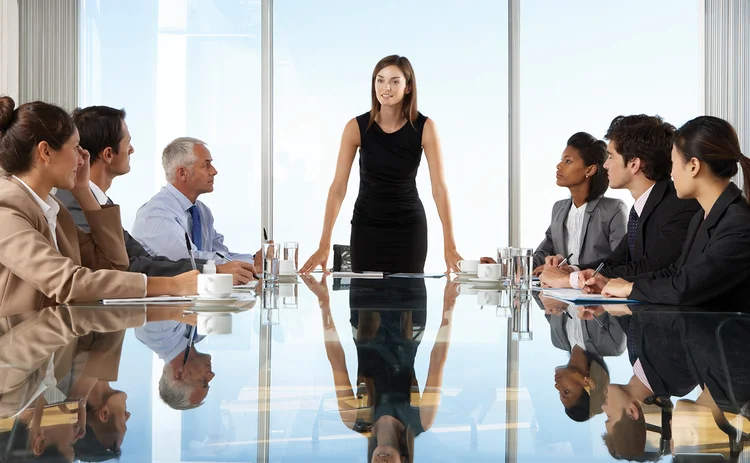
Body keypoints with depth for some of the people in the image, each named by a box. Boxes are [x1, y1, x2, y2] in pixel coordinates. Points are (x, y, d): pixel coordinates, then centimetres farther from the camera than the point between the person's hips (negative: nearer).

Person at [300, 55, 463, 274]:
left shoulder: (424, 128, -14)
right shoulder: (357, 127, -14)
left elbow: (439, 188, -16)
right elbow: (338, 188, -15)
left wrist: (449, 246, -23)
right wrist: (324, 245, -21)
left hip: (409, 227, 0)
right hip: (366, 226, 0)